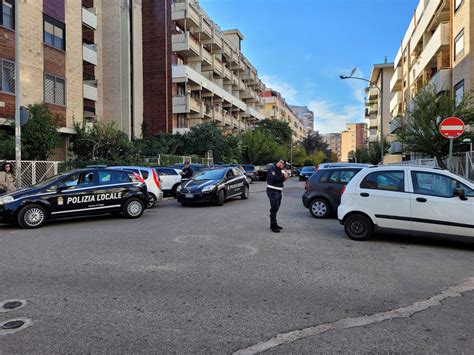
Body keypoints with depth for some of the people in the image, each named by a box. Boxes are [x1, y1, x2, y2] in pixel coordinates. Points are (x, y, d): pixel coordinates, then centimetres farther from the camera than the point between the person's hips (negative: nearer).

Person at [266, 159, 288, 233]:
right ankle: (273, 226, -3)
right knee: (274, 208, -8)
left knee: (276, 208, 15)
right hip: (272, 191, -10)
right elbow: (273, 179, -27)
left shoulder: (278, 170, 17)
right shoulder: (272, 169, -14)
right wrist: (283, 176, -19)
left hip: (278, 191, 10)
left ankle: (274, 224, 25)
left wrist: (284, 177, 2)